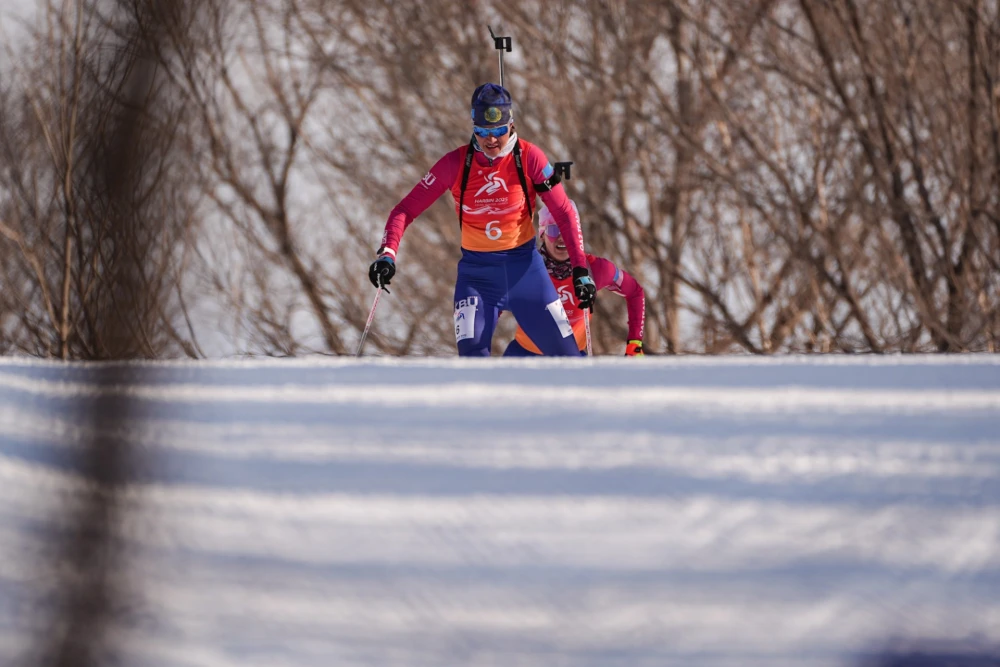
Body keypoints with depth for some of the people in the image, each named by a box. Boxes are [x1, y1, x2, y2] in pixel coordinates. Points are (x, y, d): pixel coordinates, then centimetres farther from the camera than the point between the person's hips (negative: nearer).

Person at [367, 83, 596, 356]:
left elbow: (564, 213, -4)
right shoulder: (456, 163, -10)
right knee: (472, 355, -22)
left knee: (566, 352, 5)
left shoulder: (529, 158, -10)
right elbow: (406, 209, -8)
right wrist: (387, 253, -24)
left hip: (524, 265, 1)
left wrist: (580, 269, -10)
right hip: (476, 272, -1)